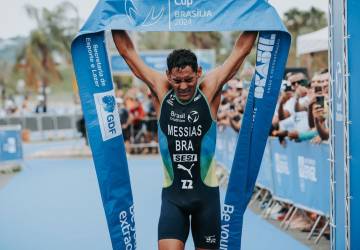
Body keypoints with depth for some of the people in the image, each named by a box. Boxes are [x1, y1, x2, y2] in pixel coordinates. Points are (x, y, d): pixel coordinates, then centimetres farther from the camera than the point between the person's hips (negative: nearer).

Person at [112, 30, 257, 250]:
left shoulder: (210, 90, -5)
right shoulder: (160, 90, -2)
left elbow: (241, 50, -3)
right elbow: (128, 52, 3)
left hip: (206, 192, 0)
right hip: (172, 193, 0)